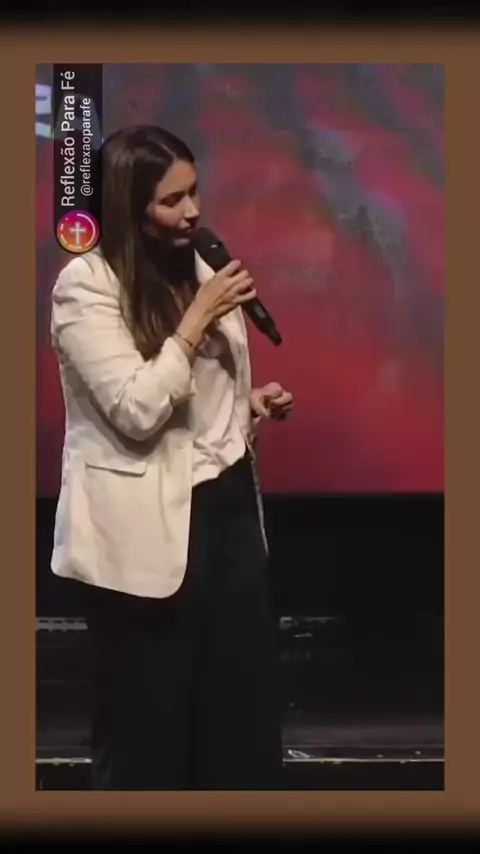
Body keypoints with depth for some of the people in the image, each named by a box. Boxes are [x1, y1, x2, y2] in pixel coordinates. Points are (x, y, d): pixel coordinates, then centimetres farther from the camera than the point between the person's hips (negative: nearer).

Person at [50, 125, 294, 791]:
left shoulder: (197, 266, 11)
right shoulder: (85, 284, -13)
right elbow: (137, 411, -21)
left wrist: (251, 402, 2)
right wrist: (199, 317, -18)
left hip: (226, 505, 7)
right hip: (144, 531, -7)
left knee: (246, 702, 11)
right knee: (147, 719, 7)